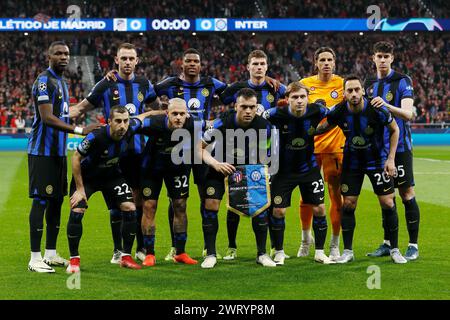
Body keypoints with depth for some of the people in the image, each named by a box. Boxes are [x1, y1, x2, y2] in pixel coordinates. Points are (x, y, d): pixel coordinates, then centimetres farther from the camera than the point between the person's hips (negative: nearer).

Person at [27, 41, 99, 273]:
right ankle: (35, 258, -8)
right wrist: (79, 130, -25)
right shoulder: (44, 81, -12)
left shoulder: (62, 82, 18)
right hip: (42, 151, -9)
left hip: (58, 151, 9)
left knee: (57, 200, 11)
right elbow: (47, 118, -21)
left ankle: (51, 254, 19)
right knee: (41, 201, -9)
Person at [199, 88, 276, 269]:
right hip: (221, 166, -2)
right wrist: (216, 164, -32)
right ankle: (210, 254, -1)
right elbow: (200, 147, -19)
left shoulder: (263, 126, -20)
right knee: (211, 205, -14)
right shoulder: (222, 123, -28)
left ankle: (262, 254, 6)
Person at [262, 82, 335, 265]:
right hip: (284, 169, -2)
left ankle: (319, 252, 15)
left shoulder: (316, 111, -16)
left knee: (319, 209, 0)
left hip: (309, 168, 2)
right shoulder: (277, 114, -22)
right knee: (278, 211, -4)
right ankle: (279, 252, 14)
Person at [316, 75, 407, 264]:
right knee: (348, 204, -1)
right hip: (352, 162, 2)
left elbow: (394, 130, -6)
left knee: (387, 203, -5)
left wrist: (391, 159, -9)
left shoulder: (377, 110, -23)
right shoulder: (339, 112, -16)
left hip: (378, 160, -2)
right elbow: (325, 127, 5)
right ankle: (348, 251, 10)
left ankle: (394, 250, 8)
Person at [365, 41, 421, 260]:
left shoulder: (402, 81, -7)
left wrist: (386, 105, -34)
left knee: (407, 194, -4)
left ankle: (413, 245, 1)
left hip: (400, 146, -5)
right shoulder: (370, 85, 11)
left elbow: (407, 113, -19)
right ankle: (387, 244, 16)